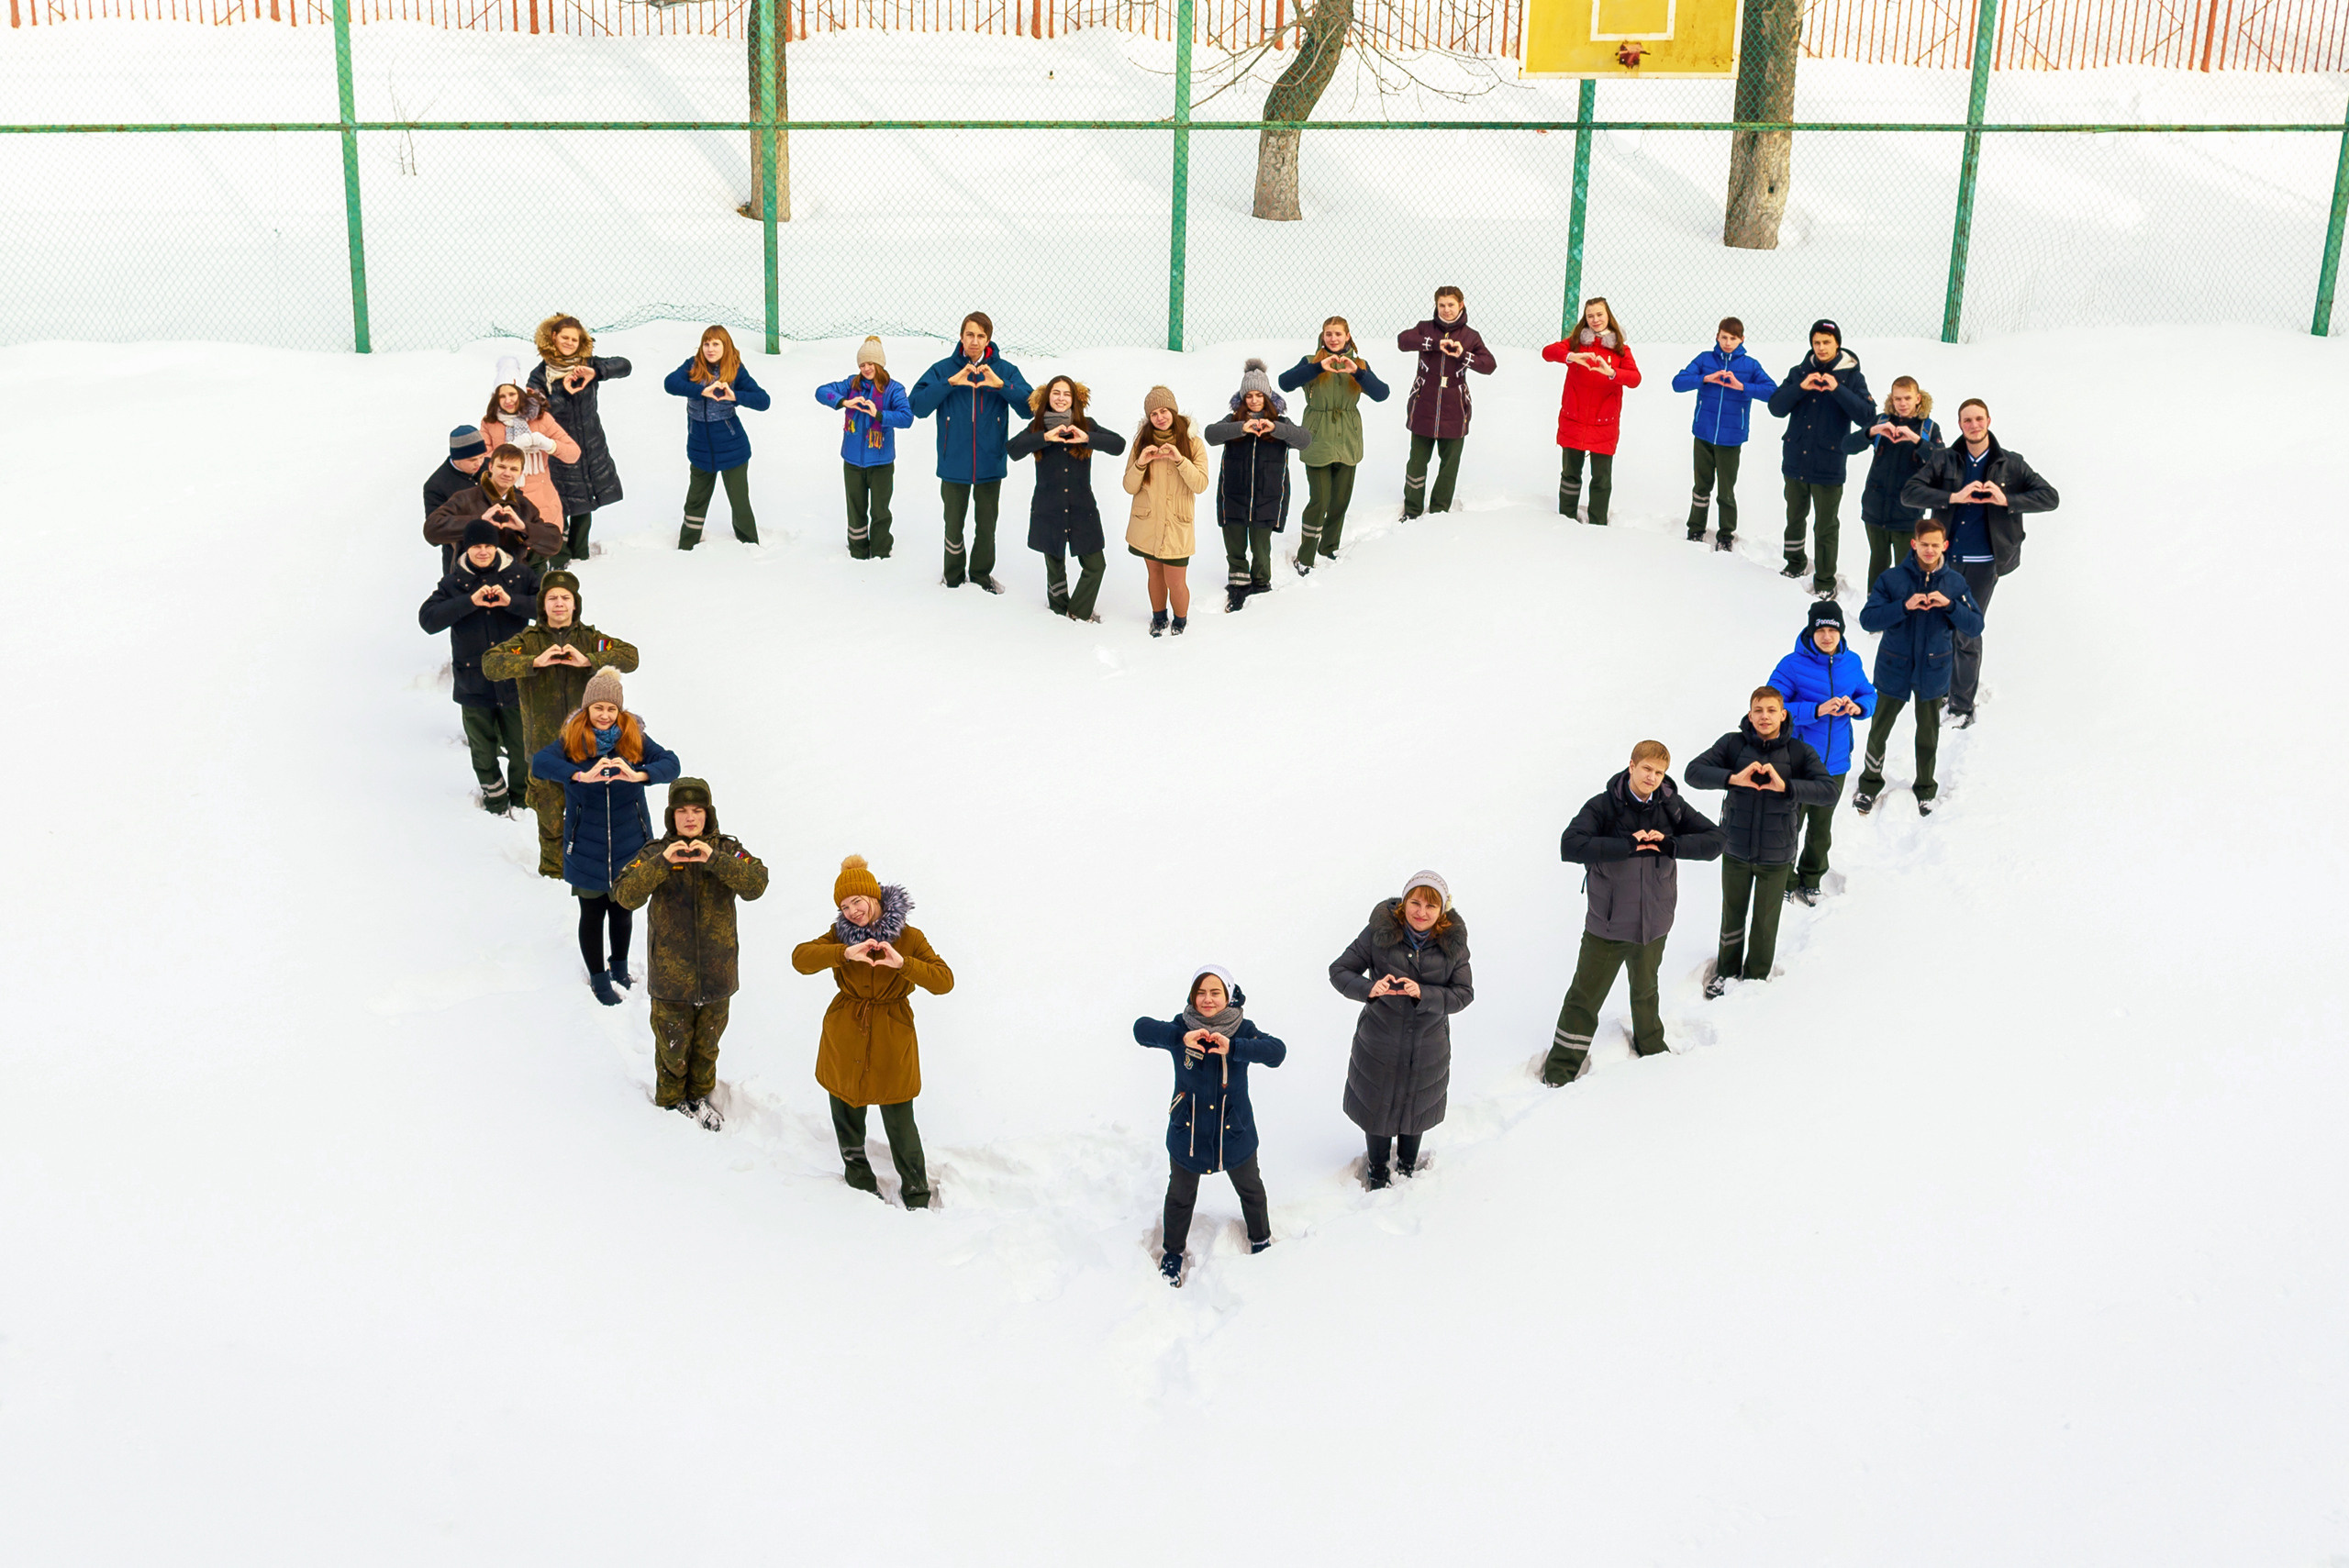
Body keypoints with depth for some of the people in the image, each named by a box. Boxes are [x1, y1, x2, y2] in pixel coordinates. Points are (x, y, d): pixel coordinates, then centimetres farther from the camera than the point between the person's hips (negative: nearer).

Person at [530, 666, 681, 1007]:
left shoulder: (635, 738, -7)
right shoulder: (571, 741, -10)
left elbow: (671, 763, -21)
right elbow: (539, 762, -29)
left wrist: (638, 775, -42)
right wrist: (582, 775, -46)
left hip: (628, 845, 1)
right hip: (587, 848, -1)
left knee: (622, 910, 18)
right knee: (592, 914, 11)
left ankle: (620, 967, 43)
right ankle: (598, 977, 32)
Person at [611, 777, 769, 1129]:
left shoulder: (727, 850, -4)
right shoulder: (654, 853, -6)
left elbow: (756, 884, -21)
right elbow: (625, 896, -20)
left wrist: (714, 859, -33)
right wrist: (662, 863, -32)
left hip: (716, 971, 2)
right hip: (670, 973, -1)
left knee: (707, 1042, 19)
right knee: (672, 1044, 10)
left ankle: (699, 1096, 42)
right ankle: (670, 1100, 35)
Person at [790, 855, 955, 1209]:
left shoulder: (909, 938, -6)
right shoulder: (840, 935, -1)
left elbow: (944, 980, -15)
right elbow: (800, 958, -18)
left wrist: (902, 963, -31)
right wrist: (845, 953, -34)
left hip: (892, 1043, -3)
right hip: (844, 1041, 3)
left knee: (900, 1125, 1)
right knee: (847, 1119, 18)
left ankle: (917, 1194, 22)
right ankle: (859, 1180, 42)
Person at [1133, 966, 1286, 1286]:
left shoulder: (1243, 1030, -15)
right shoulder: (1181, 1028, -15)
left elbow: (1277, 1051, -31)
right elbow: (1141, 1029, -30)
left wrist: (1233, 1047, -44)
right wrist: (1182, 1038, -44)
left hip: (1235, 1131, 0)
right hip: (1187, 1130, 0)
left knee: (1250, 1188, 23)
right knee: (1181, 1195, 19)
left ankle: (1261, 1239, 50)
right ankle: (1172, 1251, 42)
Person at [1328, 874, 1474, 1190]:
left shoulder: (1453, 942, -12)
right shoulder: (1379, 932, -18)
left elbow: (1464, 993, -13)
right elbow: (1338, 971, -15)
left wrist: (1423, 994, -31)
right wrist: (1369, 989, -35)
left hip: (1428, 1048, 2)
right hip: (1379, 1043, -1)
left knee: (1415, 1108, 22)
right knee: (1377, 1106, 17)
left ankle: (1408, 1165, 51)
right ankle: (1377, 1169, 45)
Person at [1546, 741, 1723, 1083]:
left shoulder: (1671, 807, -4)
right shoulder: (1603, 806, -15)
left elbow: (1714, 840, -5)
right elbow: (1570, 846, -27)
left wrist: (1669, 844, -21)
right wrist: (1628, 845, -29)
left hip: (1653, 922, 4)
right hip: (1607, 924, -3)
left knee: (1645, 989, 27)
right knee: (1585, 997, 5)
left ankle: (1651, 1046, 51)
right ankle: (1560, 1070, 19)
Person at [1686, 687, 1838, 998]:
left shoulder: (1799, 752, -11)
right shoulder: (1733, 744, -10)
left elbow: (1829, 791, -21)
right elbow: (1694, 772, -16)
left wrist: (1785, 785, -33)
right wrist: (1733, 778, -32)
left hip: (1776, 856, -1)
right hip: (1735, 851, 1)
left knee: (1766, 922, 15)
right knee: (1732, 914, 19)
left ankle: (1756, 976, 38)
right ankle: (1727, 970, 43)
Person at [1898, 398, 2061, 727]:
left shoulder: (2011, 464, 0)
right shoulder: (1944, 460, -1)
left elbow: (2050, 497, -2)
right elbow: (1909, 492, -11)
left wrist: (2007, 500, -18)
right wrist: (1953, 497, -24)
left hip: (1984, 563, -1)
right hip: (1946, 559, 1)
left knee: (1969, 634, 4)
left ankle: (1962, 705, 18)